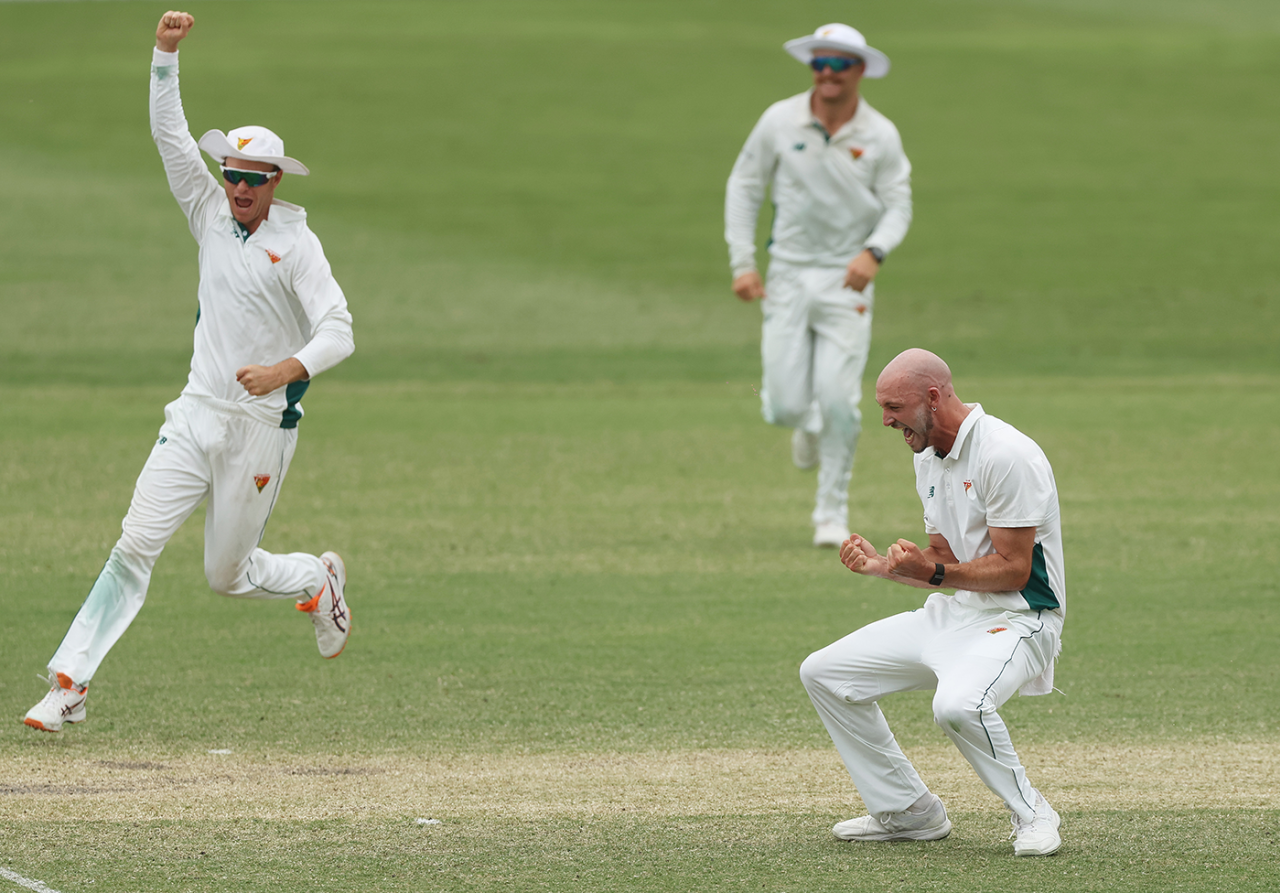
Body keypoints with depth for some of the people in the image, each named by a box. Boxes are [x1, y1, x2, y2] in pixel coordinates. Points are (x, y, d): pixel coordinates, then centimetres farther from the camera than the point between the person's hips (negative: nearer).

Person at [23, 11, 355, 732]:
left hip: (263, 427, -4)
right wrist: (166, 55, -12)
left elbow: (339, 332, -20)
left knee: (228, 575, 6)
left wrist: (287, 368, -38)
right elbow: (171, 133, 0)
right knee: (136, 544, -9)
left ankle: (319, 580, 36)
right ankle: (71, 685, -12)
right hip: (197, 418, 4)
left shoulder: (296, 245, -10)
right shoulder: (213, 217, 5)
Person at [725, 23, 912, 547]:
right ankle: (808, 425, 35)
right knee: (783, 407, -4)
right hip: (789, 274, 1)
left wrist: (874, 251, -22)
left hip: (847, 279, -1)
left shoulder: (880, 136, -4)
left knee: (838, 399, -10)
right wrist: (742, 263, -3)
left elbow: (898, 208, -1)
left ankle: (832, 513, 5)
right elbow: (743, 187, 5)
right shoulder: (780, 121, -4)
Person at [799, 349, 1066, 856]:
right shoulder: (928, 458, 10)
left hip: (1017, 619, -10)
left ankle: (1030, 813, -12)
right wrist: (881, 565, 0)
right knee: (823, 673, 6)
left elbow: (1012, 570, -20)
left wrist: (933, 571, -28)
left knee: (957, 705, -39)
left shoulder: (1006, 455, -19)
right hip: (954, 615, 10)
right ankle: (907, 813, 12)